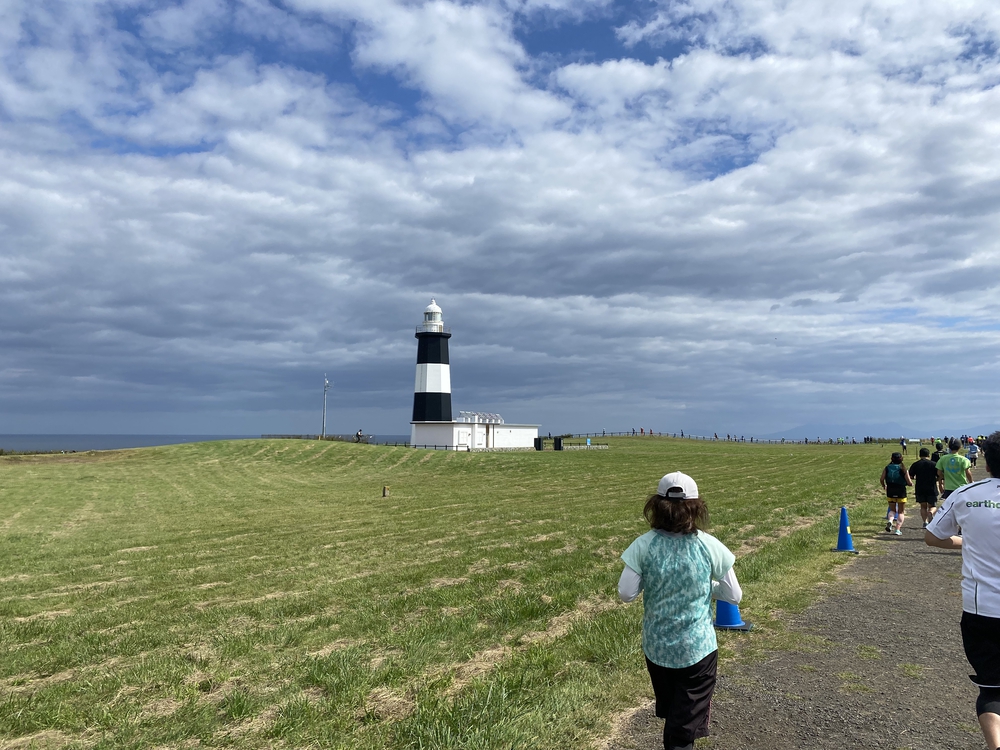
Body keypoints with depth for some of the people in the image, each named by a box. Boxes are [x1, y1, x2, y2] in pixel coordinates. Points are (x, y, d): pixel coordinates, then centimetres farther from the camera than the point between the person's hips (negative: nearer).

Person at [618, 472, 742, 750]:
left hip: (657, 648, 2)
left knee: (670, 714, 25)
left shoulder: (644, 545, -13)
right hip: (698, 648, -2)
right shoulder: (709, 545, -13)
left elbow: (626, 594, -11)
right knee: (685, 726, 9)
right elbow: (734, 596, -5)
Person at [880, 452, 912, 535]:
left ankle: (890, 521, -12)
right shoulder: (903, 469, -8)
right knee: (900, 512, 10)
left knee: (892, 510, 17)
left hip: (890, 492, 2)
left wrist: (884, 486, 16)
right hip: (901, 492, -2)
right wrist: (911, 483, 16)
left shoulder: (887, 468, -2)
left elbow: (881, 479, -4)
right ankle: (897, 530, 4)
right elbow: (910, 483, -8)